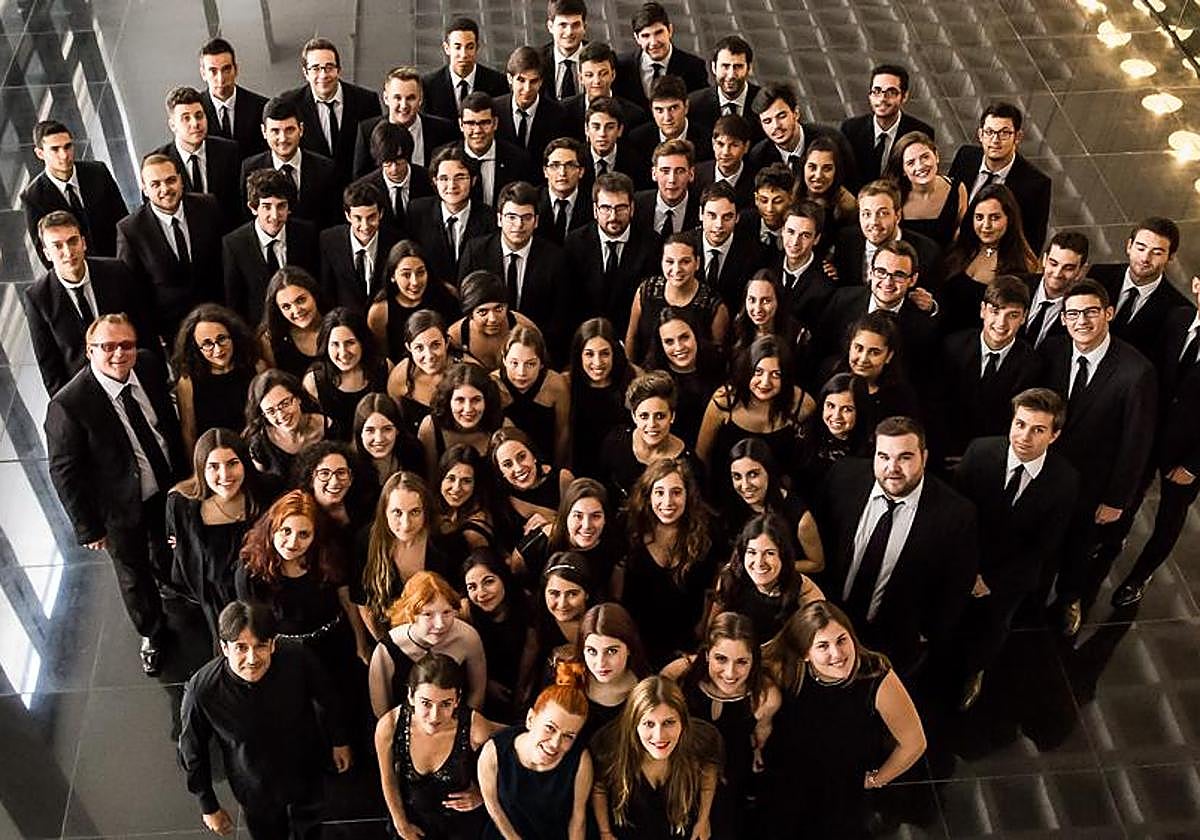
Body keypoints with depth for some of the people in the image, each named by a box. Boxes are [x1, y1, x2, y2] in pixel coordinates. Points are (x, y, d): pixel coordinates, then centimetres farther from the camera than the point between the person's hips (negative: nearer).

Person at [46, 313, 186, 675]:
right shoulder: (68, 405, -31)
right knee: (134, 577, 18)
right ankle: (152, 634, 47)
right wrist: (88, 528, -15)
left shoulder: (150, 366, -16)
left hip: (168, 487, 5)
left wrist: (184, 470, 10)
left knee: (168, 555, 31)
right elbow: (64, 472, -21)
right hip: (121, 508, -5)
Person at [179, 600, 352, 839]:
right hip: (256, 791, -2)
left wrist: (339, 740, 7)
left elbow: (325, 698, -7)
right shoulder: (201, 690, -33)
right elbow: (192, 751, -14)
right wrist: (209, 807, -4)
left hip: (308, 774, 2)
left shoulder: (298, 660, -31)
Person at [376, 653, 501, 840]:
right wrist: (401, 824, 1)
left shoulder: (476, 728, -34)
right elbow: (388, 780, -10)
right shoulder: (389, 726, -30)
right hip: (413, 816, 1)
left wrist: (482, 795, -14)